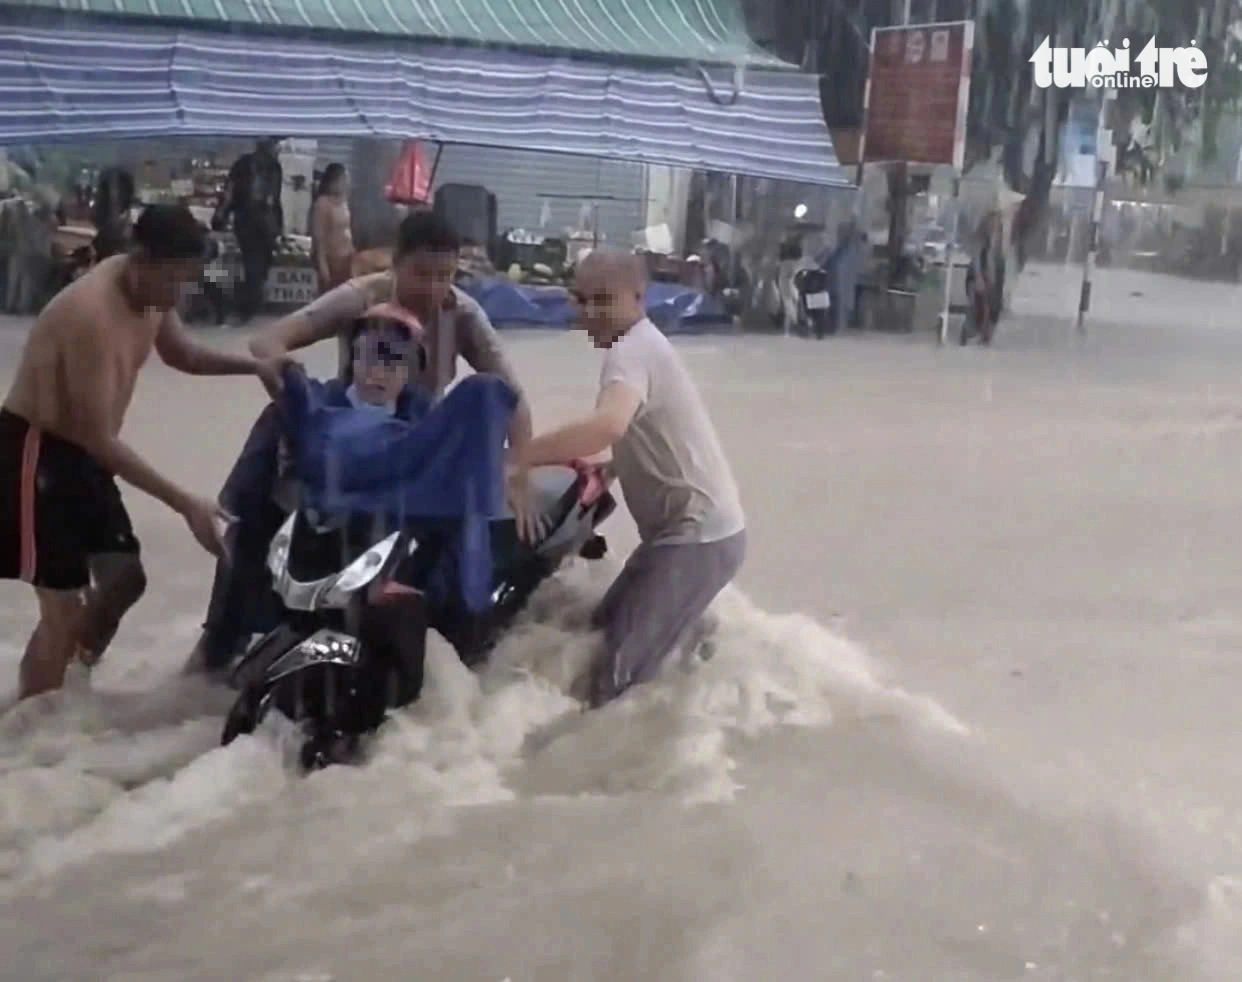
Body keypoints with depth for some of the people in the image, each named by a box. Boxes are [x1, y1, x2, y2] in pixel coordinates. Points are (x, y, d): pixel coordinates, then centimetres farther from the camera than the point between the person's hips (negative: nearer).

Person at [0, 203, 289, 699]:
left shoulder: (150, 290, -4)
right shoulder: (91, 314, -32)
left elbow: (183, 355, 16)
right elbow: (100, 438, -30)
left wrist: (255, 366, -4)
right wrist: (185, 503, -32)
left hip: (81, 448, 9)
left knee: (124, 577, 14)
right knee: (65, 609, -8)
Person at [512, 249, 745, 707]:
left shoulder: (630, 348, -18)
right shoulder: (644, 342, 15)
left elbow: (608, 426, -40)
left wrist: (513, 458, -37)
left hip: (697, 538, -11)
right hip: (691, 529, 11)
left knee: (617, 676, -15)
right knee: (605, 629, 23)